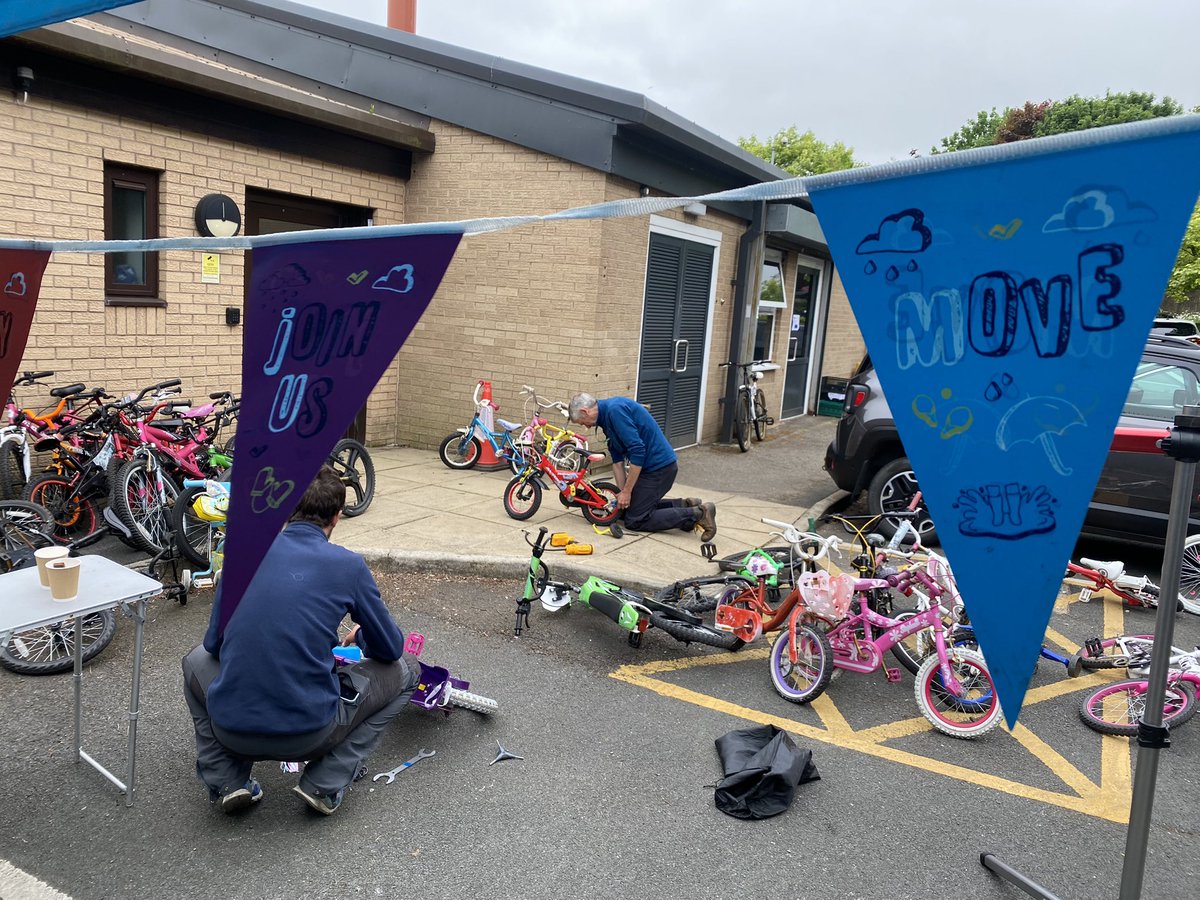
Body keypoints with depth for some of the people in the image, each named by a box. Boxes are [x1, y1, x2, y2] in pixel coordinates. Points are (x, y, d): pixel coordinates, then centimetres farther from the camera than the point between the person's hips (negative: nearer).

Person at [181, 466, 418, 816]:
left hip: (231, 730, 3)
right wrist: (362, 636, 30)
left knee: (197, 661, 34)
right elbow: (391, 648, 6)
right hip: (309, 734, -3)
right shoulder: (348, 565, -5)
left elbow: (214, 643, 15)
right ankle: (326, 784, 6)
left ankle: (226, 780, 17)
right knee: (402, 673, 19)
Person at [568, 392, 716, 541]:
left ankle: (697, 514, -6)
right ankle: (684, 506, 15)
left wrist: (626, 492, -17)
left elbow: (638, 450, -24)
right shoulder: (607, 415, 12)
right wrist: (621, 492, 7)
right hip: (654, 465, 10)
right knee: (630, 506, 18)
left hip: (658, 466, -10)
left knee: (635, 520, -4)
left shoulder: (614, 410, -19)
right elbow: (617, 459, 14)